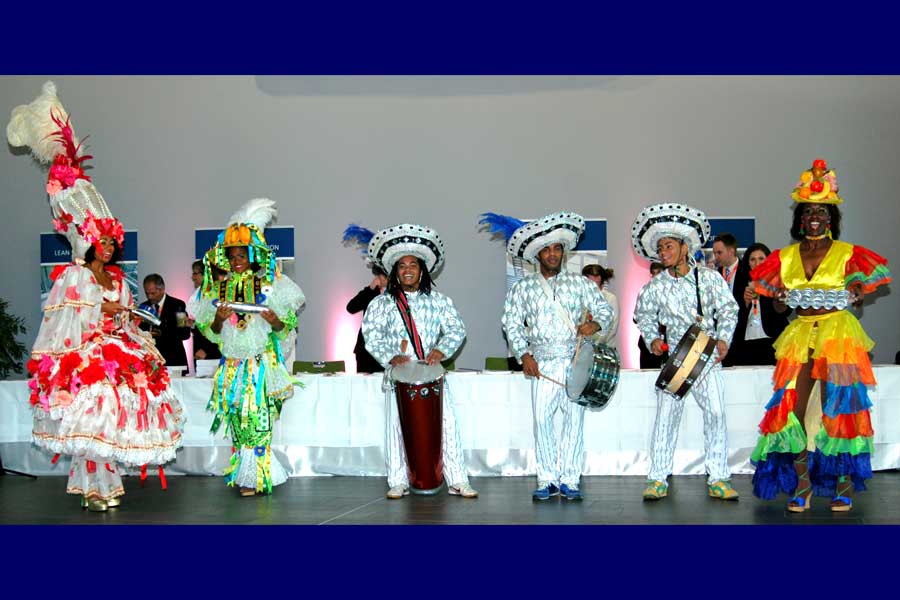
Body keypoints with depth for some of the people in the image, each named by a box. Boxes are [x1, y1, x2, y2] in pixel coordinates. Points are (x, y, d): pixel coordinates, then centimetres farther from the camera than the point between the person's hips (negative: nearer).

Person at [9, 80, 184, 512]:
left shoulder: (118, 279, 15)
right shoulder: (73, 276, -4)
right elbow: (64, 321, -10)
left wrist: (146, 353, 7)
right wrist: (102, 310, -13)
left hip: (116, 358, 7)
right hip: (84, 359, -6)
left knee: (111, 416, 5)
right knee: (90, 416, -9)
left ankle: (104, 483, 12)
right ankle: (92, 488, -4)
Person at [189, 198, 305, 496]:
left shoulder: (270, 283, 2)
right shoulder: (219, 287, 9)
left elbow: (285, 327, 3)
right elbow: (212, 333, 10)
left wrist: (275, 321, -18)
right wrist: (218, 320, -10)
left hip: (263, 362, -3)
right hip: (232, 364, 3)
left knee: (258, 416, -8)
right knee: (238, 418, 3)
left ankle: (256, 477, 1)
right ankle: (246, 476, 13)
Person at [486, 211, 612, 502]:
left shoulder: (580, 283, 9)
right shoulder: (523, 288, 9)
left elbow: (605, 309, 7)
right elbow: (511, 323, 6)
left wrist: (595, 324, -15)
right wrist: (524, 354, -6)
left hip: (576, 360, 0)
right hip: (542, 363, 0)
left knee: (574, 417, -4)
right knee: (542, 418, -6)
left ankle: (570, 480, 3)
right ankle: (548, 480, 3)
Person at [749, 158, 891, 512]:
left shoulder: (847, 254, 2)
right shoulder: (785, 257, 9)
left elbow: (856, 294, 8)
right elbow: (778, 302, 15)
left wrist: (850, 295, -10)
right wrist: (783, 297, -3)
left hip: (838, 333, -3)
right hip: (800, 335, 3)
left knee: (836, 409, -2)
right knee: (793, 409, -3)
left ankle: (844, 483, 8)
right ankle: (802, 484, 7)